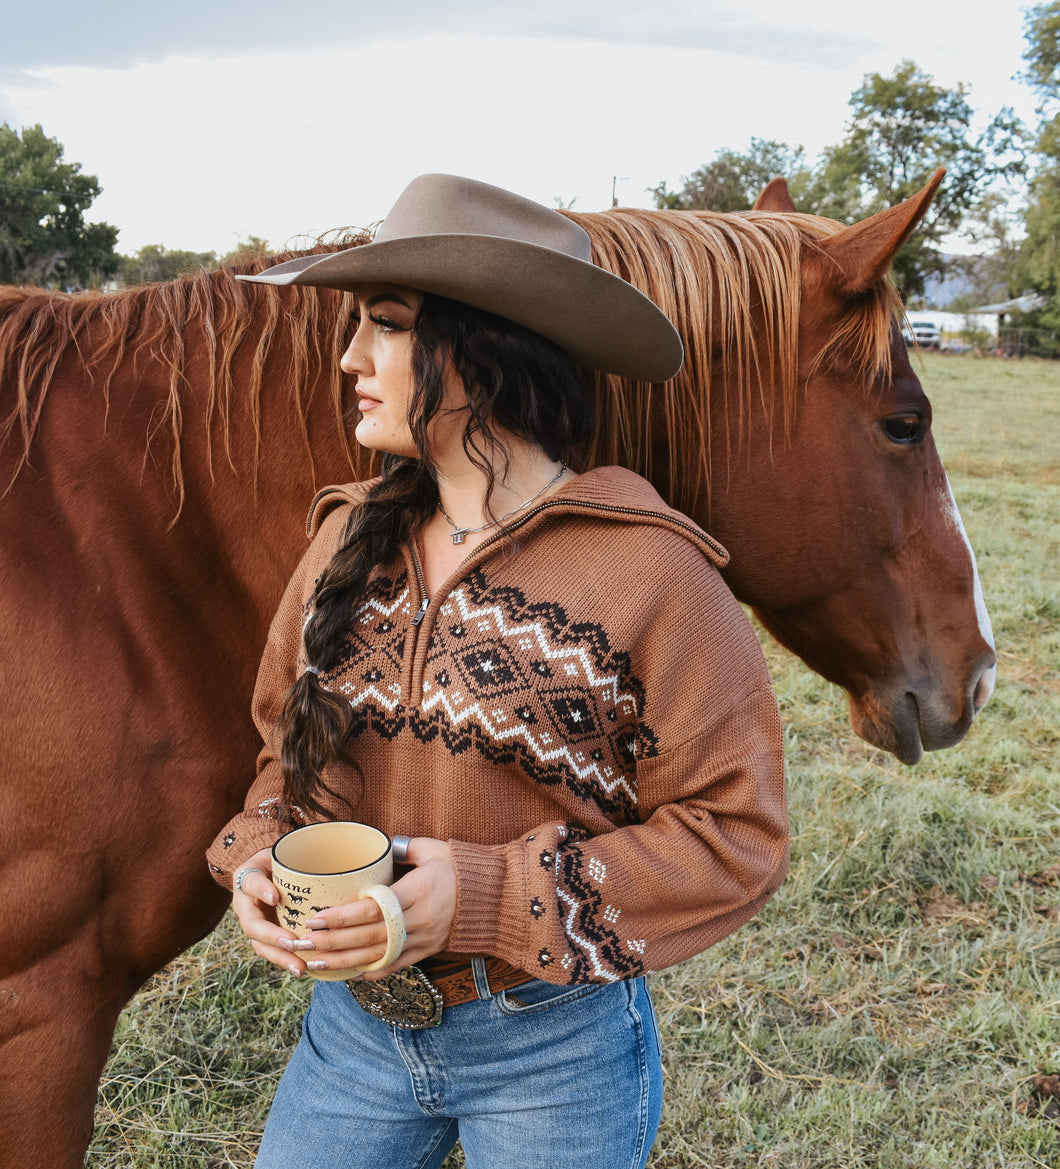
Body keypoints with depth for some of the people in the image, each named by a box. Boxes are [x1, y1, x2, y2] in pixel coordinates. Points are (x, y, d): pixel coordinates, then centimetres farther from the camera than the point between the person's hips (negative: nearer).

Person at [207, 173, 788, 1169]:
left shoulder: (648, 571, -19)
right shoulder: (348, 536, -2)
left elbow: (735, 836, -16)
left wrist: (487, 899, -25)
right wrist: (260, 857, -11)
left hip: (556, 1051, -4)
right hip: (351, 1020, 4)